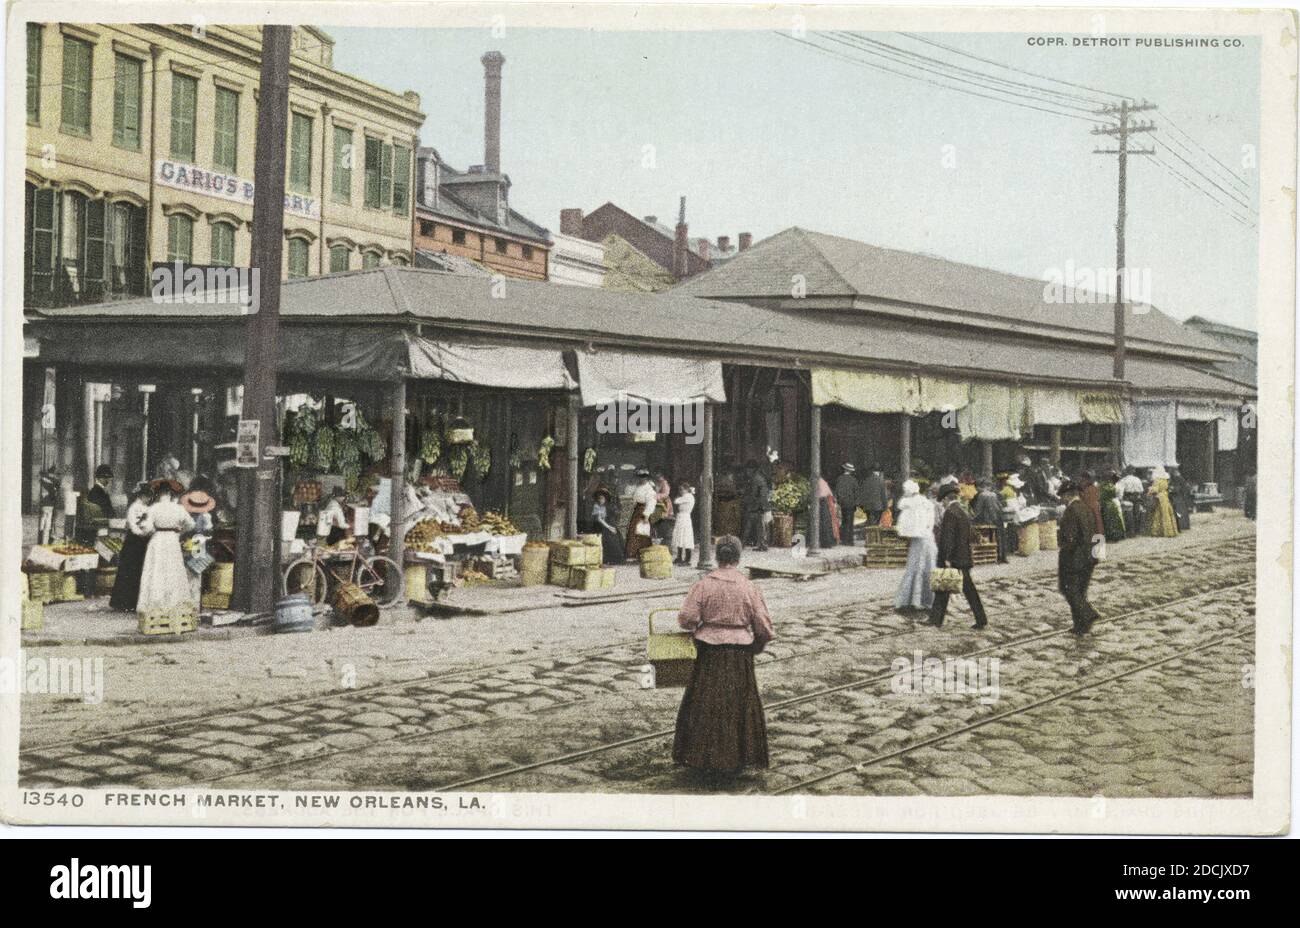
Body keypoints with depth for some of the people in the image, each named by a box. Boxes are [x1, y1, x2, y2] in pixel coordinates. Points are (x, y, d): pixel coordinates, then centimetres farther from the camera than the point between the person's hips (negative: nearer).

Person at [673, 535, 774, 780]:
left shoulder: (703, 585, -9)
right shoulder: (749, 588, -6)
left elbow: (687, 618, -13)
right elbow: (764, 626, -5)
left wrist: (695, 628, 10)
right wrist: (757, 647, 14)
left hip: (710, 652, 0)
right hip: (740, 654, 0)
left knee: (706, 706, 11)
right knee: (738, 706, 13)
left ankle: (704, 759, 17)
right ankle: (734, 761, 19)